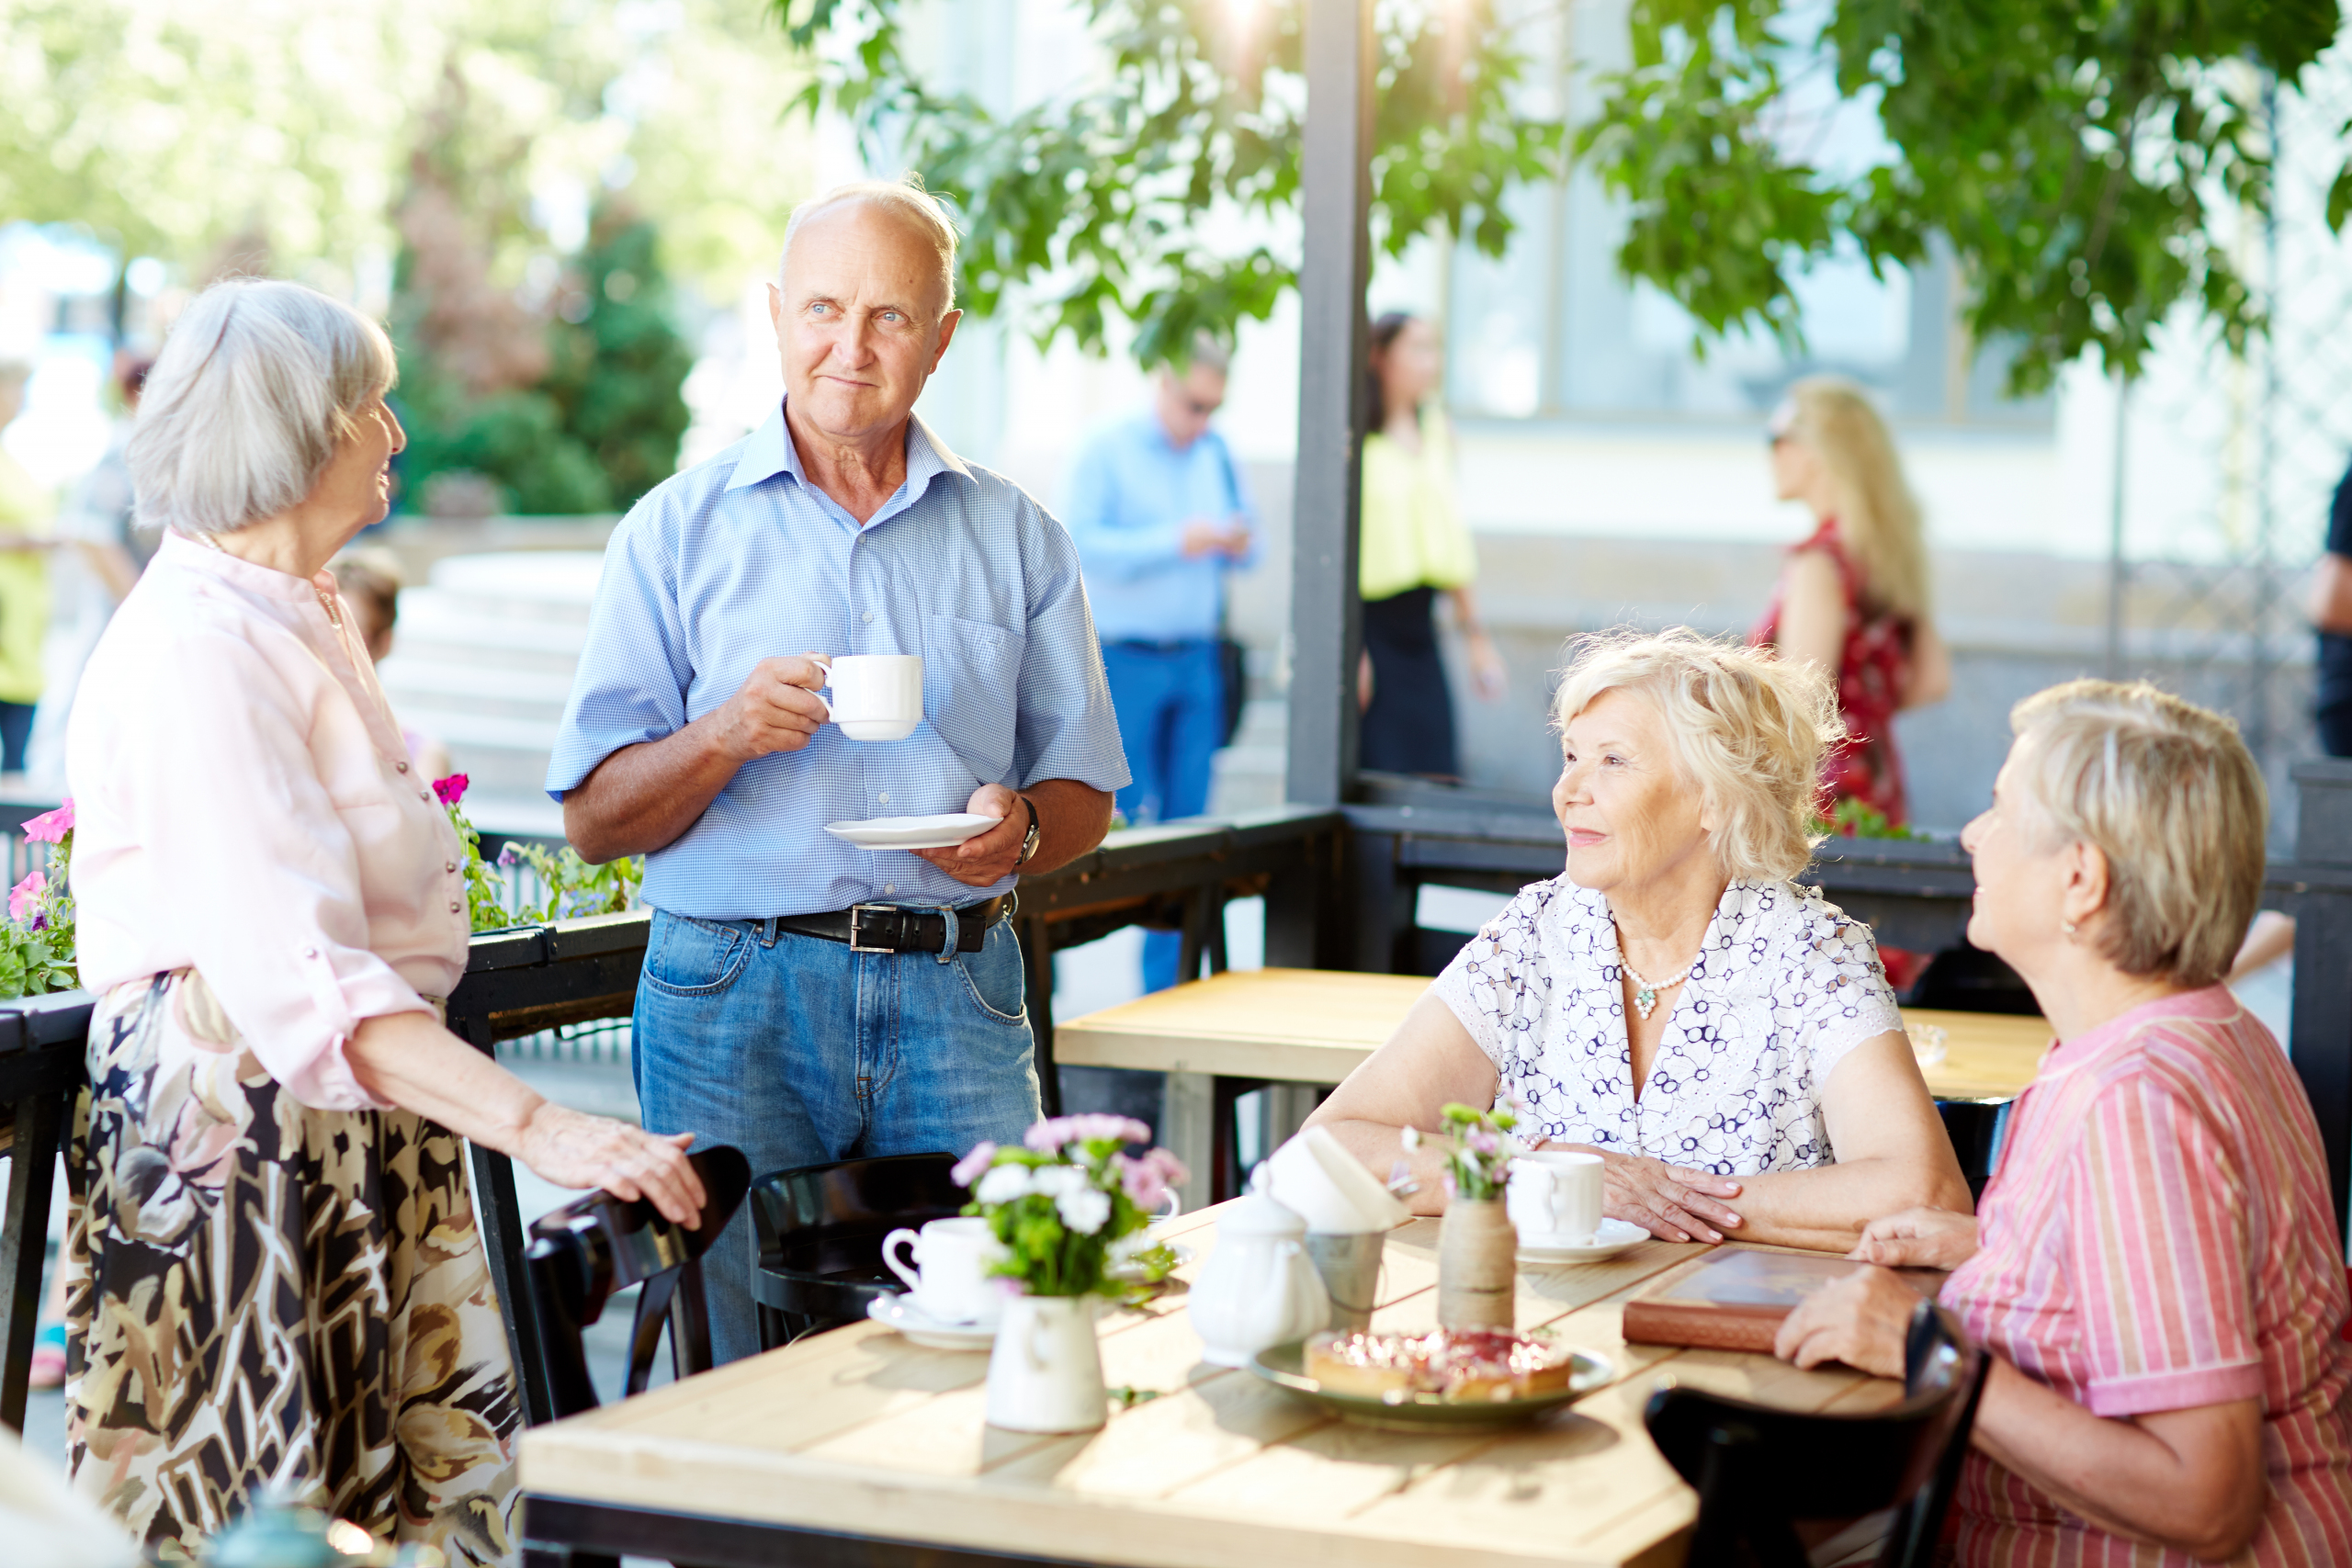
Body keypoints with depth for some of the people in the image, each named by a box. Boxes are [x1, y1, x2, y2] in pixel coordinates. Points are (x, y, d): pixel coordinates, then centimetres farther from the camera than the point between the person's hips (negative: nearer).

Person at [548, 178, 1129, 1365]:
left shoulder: (1014, 537, 13)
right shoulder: (679, 531, 7)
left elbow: (1083, 794, 15)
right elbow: (593, 819, 3)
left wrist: (1021, 825, -7)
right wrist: (725, 736, -15)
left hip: (956, 997, 2)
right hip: (735, 992, -1)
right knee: (749, 1384, -7)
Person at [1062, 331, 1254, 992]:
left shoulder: (1216, 455, 13)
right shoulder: (1107, 450, -4)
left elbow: (1245, 537, 21)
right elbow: (1079, 540, -16)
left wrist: (1238, 544, -4)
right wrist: (1174, 543, -21)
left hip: (1197, 659, 5)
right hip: (1125, 659, -5)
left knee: (1186, 817, 4)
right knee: (1125, 819, -6)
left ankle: (1170, 980, 9)